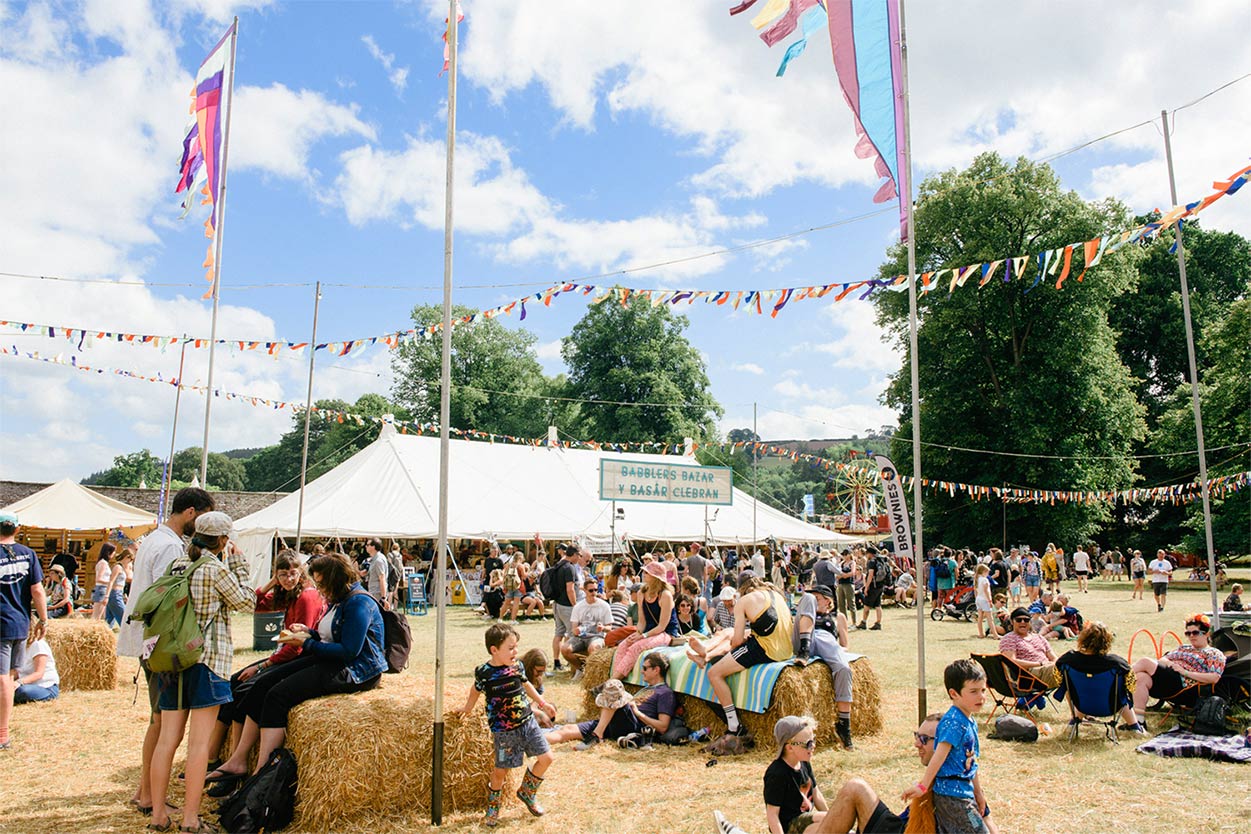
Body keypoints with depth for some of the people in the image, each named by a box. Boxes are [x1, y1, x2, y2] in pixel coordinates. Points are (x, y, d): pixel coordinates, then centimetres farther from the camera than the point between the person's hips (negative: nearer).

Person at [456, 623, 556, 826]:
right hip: (504, 731, -4)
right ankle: (492, 805, 33)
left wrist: (543, 704, 21)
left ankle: (526, 793, 26)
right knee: (500, 771, 6)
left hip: (527, 722, 4)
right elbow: (475, 691, 7)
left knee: (546, 758, 4)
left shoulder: (517, 665, -3)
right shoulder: (484, 673, -15)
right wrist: (466, 709, 21)